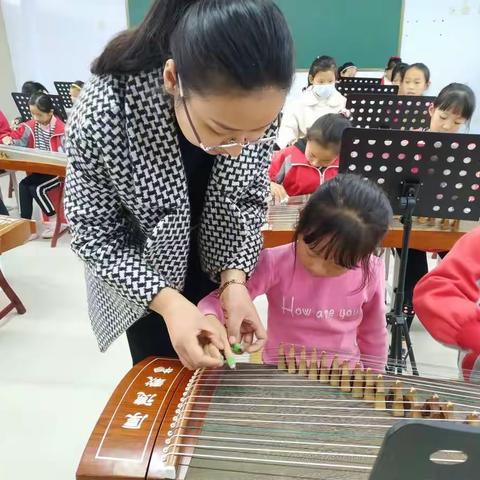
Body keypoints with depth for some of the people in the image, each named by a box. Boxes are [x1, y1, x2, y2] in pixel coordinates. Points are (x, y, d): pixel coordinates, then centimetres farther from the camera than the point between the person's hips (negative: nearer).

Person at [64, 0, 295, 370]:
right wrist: (168, 302, -33)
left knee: (219, 379, 22)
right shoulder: (101, 119, -35)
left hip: (218, 270, 3)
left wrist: (235, 280, -22)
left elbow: (251, 199, -10)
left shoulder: (256, 107, -24)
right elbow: (95, 234, -22)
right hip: (143, 281, -2)